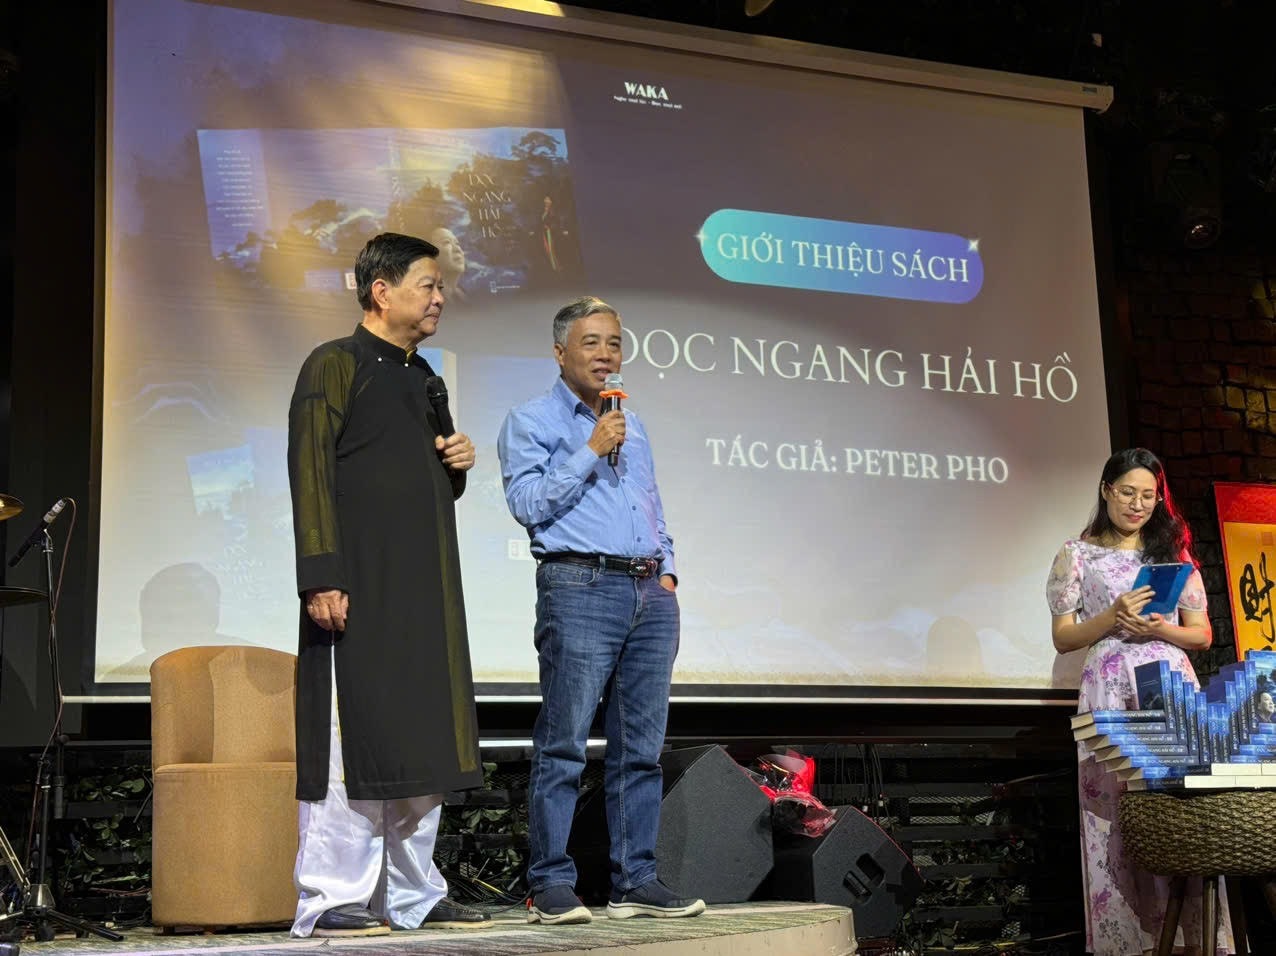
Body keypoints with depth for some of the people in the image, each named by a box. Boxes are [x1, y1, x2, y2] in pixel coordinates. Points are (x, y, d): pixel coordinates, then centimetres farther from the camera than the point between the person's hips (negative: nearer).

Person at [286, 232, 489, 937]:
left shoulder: (422, 376, 21)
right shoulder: (336, 365, -3)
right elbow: (311, 474, -12)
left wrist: (457, 465, 7)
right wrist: (322, 578, -20)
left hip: (424, 590, 8)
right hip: (360, 589, -8)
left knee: (420, 742, 9)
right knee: (351, 740, -7)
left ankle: (413, 896, 17)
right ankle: (330, 900, -1)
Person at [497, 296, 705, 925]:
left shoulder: (633, 426, 24)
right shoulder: (530, 421, 5)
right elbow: (527, 502, -8)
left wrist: (666, 570, 13)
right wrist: (590, 452, -9)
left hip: (650, 592, 6)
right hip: (580, 589, -6)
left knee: (641, 746, 5)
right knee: (563, 745, -8)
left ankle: (635, 881, 10)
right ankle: (551, 885, -3)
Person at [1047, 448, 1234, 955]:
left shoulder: (1173, 551, 16)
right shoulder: (1077, 553, 9)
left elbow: (1201, 634, 15)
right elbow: (1062, 637, 7)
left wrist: (1160, 629, -6)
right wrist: (1112, 619, -10)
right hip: (1111, 693, -2)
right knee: (1118, 822, -8)